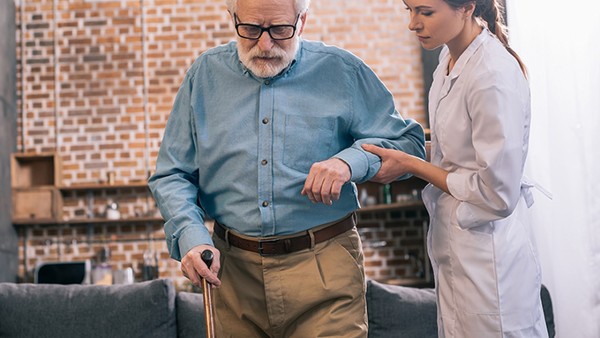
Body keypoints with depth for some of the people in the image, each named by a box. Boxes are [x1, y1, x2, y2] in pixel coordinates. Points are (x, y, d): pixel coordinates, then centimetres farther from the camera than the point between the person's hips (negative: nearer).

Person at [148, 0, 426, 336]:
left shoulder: (343, 72, 0)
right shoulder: (205, 74, 5)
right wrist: (191, 236, -11)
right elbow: (171, 175, 7)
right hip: (233, 269, 2)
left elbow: (410, 142, 2)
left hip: (324, 267, -2)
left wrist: (351, 161, -17)